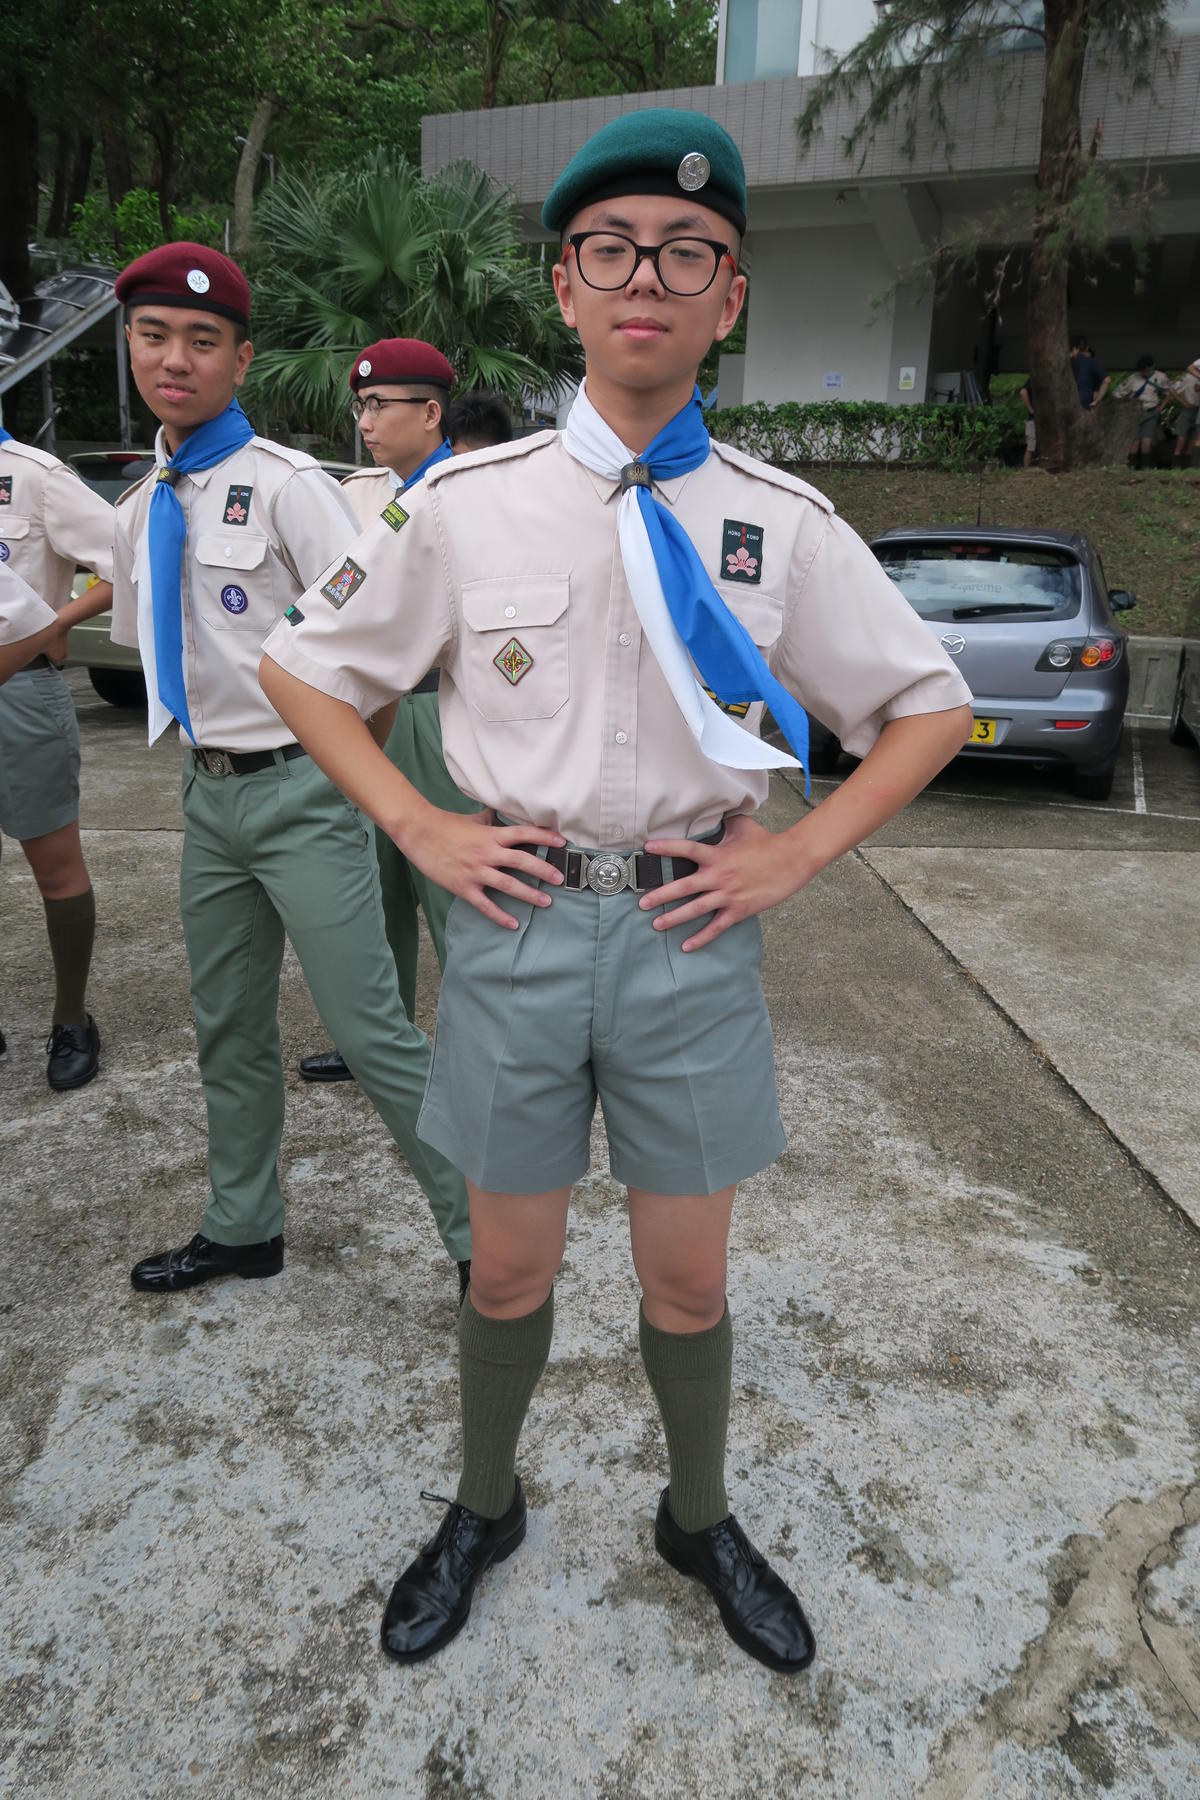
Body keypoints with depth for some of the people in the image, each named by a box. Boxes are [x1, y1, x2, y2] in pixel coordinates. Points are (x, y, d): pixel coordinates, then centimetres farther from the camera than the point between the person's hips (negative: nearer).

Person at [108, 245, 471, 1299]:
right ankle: (243, 1230, 37)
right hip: (210, 792, 7)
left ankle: (480, 1233, 10)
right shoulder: (139, 511, 10)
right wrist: (209, 755, 16)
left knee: (370, 1029, -7)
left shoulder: (287, 486, -12)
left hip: (301, 792, -7)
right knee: (228, 1030, 17)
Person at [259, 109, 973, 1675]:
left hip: (692, 929, 1)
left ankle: (701, 1520, 43)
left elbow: (930, 704, 8)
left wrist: (795, 852, -3)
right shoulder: (468, 505, -2)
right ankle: (484, 1509, 44)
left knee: (689, 1278, 15)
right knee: (510, 1266, 16)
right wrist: (419, 831, -2)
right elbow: (303, 670, 8)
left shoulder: (783, 522, -1)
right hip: (518, 918, 0)